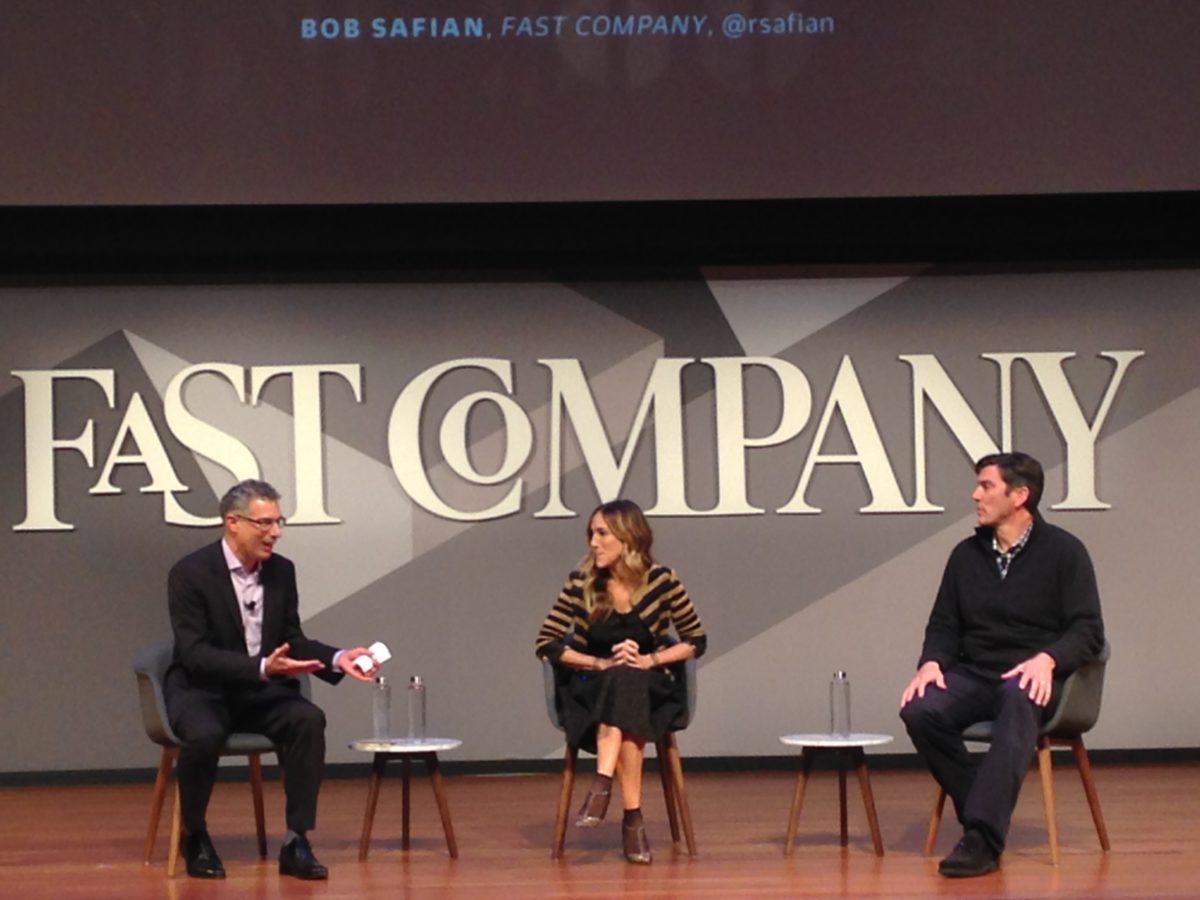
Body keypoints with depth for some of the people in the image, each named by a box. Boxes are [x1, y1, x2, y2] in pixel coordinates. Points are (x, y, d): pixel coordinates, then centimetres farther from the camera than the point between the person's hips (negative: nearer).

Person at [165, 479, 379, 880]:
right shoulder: (190, 573, -16)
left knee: (309, 720, -26)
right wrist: (263, 667, -35)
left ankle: (297, 841, -21)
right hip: (201, 690, -4)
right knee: (204, 735, -37)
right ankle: (194, 836, -10)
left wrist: (337, 658, -11)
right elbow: (194, 653, -23)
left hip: (260, 693, 4)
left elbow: (292, 641, 9)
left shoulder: (282, 570, 1)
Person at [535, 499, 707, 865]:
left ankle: (602, 786, -46)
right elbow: (546, 643, -1)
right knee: (620, 682, -35)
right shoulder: (581, 583, -2)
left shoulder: (661, 581, -3)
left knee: (626, 682, -36)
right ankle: (632, 817, -41)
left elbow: (696, 641, 3)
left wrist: (650, 660, -13)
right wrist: (600, 663, -13)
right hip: (592, 689, 0)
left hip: (649, 688, 0)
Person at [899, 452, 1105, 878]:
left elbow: (1088, 631, -3)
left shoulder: (1063, 551, 2)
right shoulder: (967, 555, 15)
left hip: (1033, 678, -4)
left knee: (1018, 700, -41)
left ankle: (983, 839, -48)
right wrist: (931, 662, -6)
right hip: (974, 675, 4)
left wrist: (1047, 659, -23)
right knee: (920, 710, -28)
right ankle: (983, 814, -16)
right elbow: (944, 625, 17)